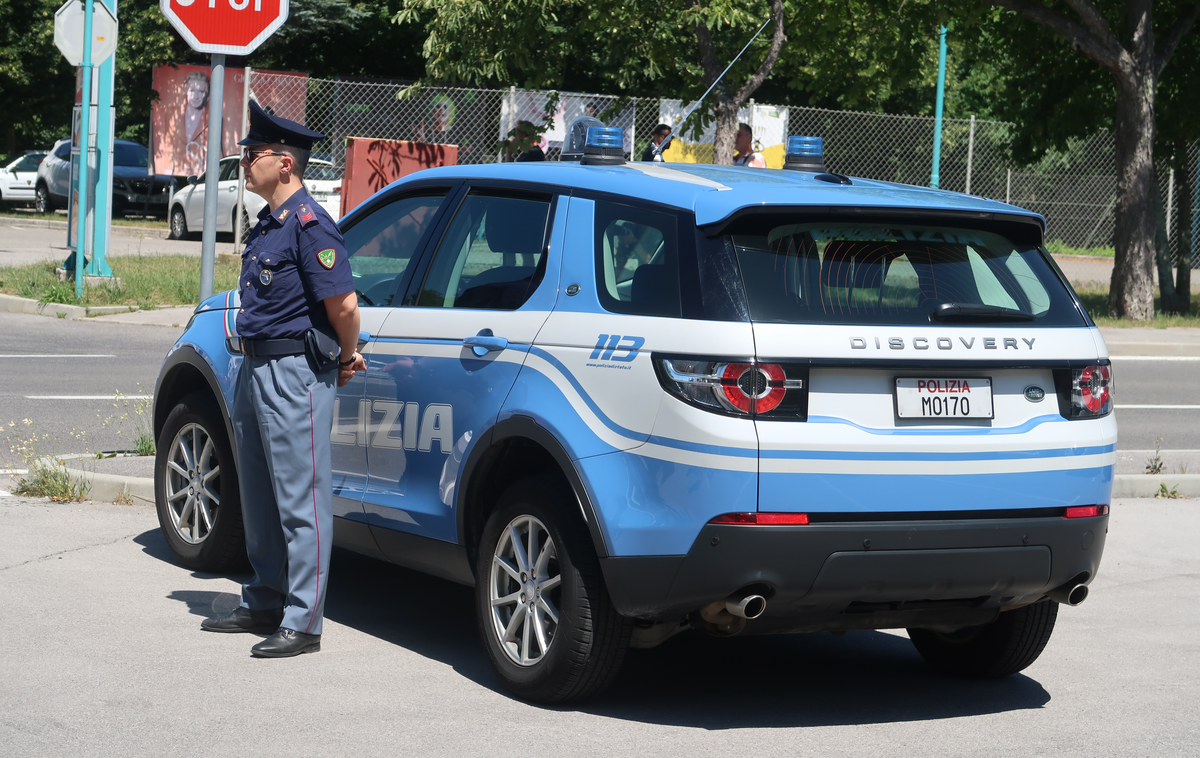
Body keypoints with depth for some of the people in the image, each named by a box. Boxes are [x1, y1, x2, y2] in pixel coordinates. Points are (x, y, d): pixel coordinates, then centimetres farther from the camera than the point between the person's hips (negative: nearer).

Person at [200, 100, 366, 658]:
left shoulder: (309, 225, -16)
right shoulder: (268, 225, 15)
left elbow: (343, 302, -23)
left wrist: (347, 359, -9)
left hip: (295, 375, -10)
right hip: (256, 370, 10)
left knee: (301, 500, -6)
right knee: (260, 499, 17)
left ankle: (303, 622, -2)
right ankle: (263, 604, 28)